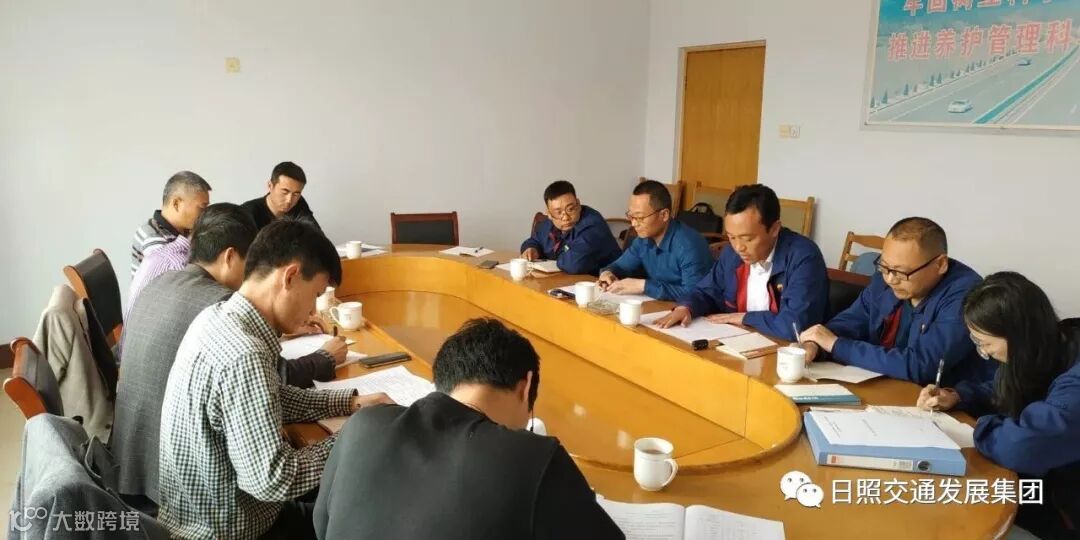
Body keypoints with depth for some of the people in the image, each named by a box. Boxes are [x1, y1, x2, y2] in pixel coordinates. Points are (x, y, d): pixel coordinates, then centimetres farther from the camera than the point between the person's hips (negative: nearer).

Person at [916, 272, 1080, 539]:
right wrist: (958, 396, -3)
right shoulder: (1046, 354, -4)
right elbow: (1002, 394, 16)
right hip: (1046, 479, 7)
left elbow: (1019, 448, -42)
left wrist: (980, 427, -20)